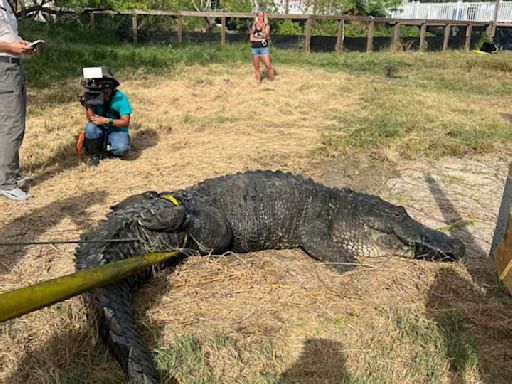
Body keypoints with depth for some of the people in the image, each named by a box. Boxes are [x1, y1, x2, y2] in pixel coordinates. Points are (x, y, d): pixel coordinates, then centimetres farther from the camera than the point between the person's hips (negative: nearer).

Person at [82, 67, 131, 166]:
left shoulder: (120, 98, -16)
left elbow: (126, 122, -17)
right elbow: (91, 119, -16)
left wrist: (106, 121, -27)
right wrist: (88, 105, -34)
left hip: (117, 130, -2)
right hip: (100, 130, 2)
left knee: (122, 149, -32)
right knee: (90, 128, -32)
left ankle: (107, 147, 6)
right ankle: (95, 154, -5)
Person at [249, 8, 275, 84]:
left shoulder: (266, 25, 3)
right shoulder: (254, 25, 8)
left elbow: (265, 35, -14)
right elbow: (251, 38, 4)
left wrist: (262, 27, -29)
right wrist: (260, 39, -6)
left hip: (264, 48, -2)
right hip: (254, 48, 3)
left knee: (268, 66, -11)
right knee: (256, 67, 7)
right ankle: (258, 82, 16)